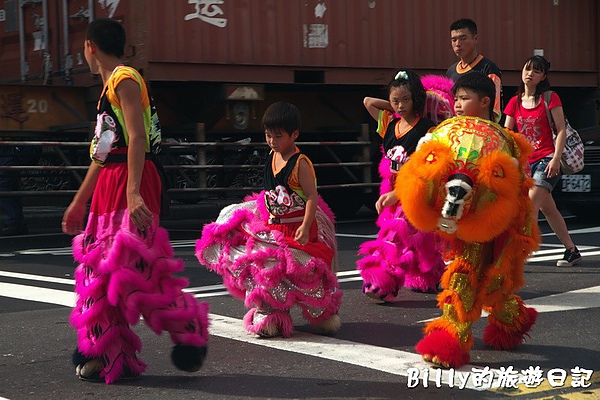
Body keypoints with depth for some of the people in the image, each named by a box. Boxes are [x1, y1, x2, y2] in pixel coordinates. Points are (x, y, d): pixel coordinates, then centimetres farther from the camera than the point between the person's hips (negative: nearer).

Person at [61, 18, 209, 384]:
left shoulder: (124, 79, -8)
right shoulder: (110, 86, 21)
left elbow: (137, 138, -19)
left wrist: (133, 192, -29)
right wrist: (79, 202, 28)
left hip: (130, 184, -10)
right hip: (110, 186, 10)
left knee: (132, 268, -11)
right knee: (103, 270, 7)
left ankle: (190, 331, 1)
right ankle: (111, 357, 11)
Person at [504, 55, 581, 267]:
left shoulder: (550, 98, -2)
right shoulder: (515, 103, 10)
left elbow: (561, 130, -5)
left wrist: (556, 158, -14)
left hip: (547, 159, -5)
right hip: (526, 161, 6)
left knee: (532, 202, -20)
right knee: (547, 208, 11)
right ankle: (572, 250, 23)